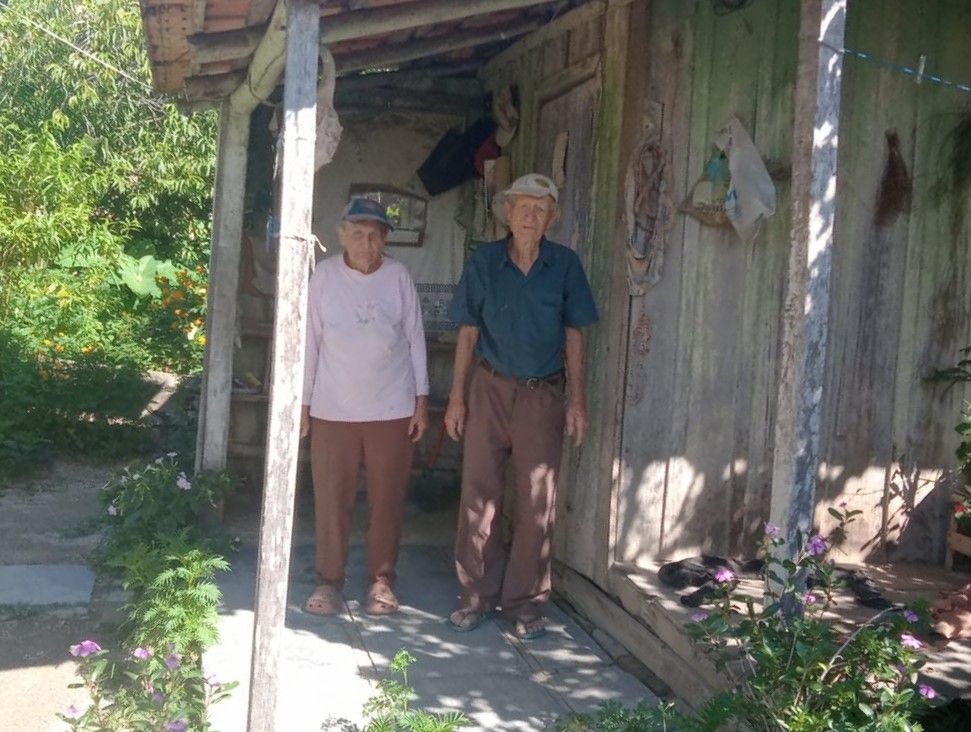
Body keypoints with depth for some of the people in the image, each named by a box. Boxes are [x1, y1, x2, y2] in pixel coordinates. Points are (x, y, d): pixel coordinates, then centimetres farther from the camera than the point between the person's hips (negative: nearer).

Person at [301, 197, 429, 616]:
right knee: (332, 498, 4)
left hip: (393, 408, 1)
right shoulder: (324, 276, -4)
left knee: (387, 499, 6)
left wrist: (421, 400, 2)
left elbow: (415, 339, 3)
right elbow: (310, 342, 0)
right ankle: (329, 581, 17)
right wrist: (303, 403, 1)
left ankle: (382, 581, 19)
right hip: (334, 408, 0)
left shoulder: (398, 276, -2)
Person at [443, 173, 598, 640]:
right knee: (479, 493, 3)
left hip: (543, 394, 0)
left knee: (537, 501, 3)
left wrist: (577, 399, 0)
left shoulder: (565, 265, -1)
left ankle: (524, 601, 15)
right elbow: (469, 332, 4)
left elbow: (573, 335, 4)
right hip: (489, 389, 0)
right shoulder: (484, 262, 0)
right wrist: (457, 396, 1)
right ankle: (478, 595, 16)